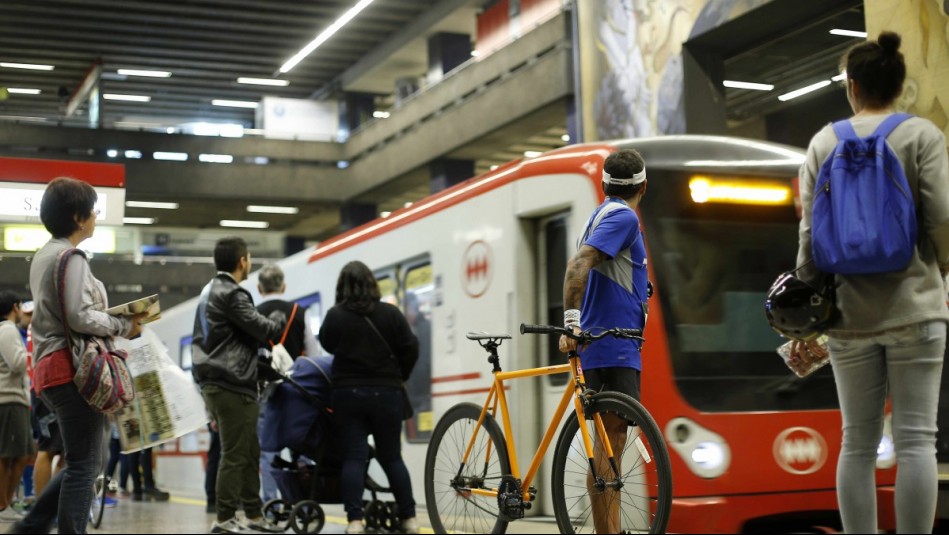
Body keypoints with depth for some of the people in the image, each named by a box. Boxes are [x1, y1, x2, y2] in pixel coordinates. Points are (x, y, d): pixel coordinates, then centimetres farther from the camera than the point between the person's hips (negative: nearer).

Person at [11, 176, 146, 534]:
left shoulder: (44, 256, 18)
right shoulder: (70, 258, -12)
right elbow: (80, 317, -20)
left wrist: (116, 321, 11)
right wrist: (126, 326, -10)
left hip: (51, 367, 10)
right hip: (74, 369, -10)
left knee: (85, 461, 16)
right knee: (83, 464, -5)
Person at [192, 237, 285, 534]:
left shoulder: (210, 291, 18)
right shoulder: (231, 294, -14)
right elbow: (265, 330, -13)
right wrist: (280, 317, 6)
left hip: (215, 382, 10)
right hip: (232, 385, -10)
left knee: (249, 452, 13)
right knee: (235, 454, -5)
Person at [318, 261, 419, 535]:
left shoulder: (335, 316, -6)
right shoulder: (390, 313, -4)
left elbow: (327, 345, 11)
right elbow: (411, 349, -2)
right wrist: (397, 376, 14)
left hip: (348, 393, -1)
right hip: (385, 393, 1)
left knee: (353, 458, 1)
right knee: (391, 457, 11)